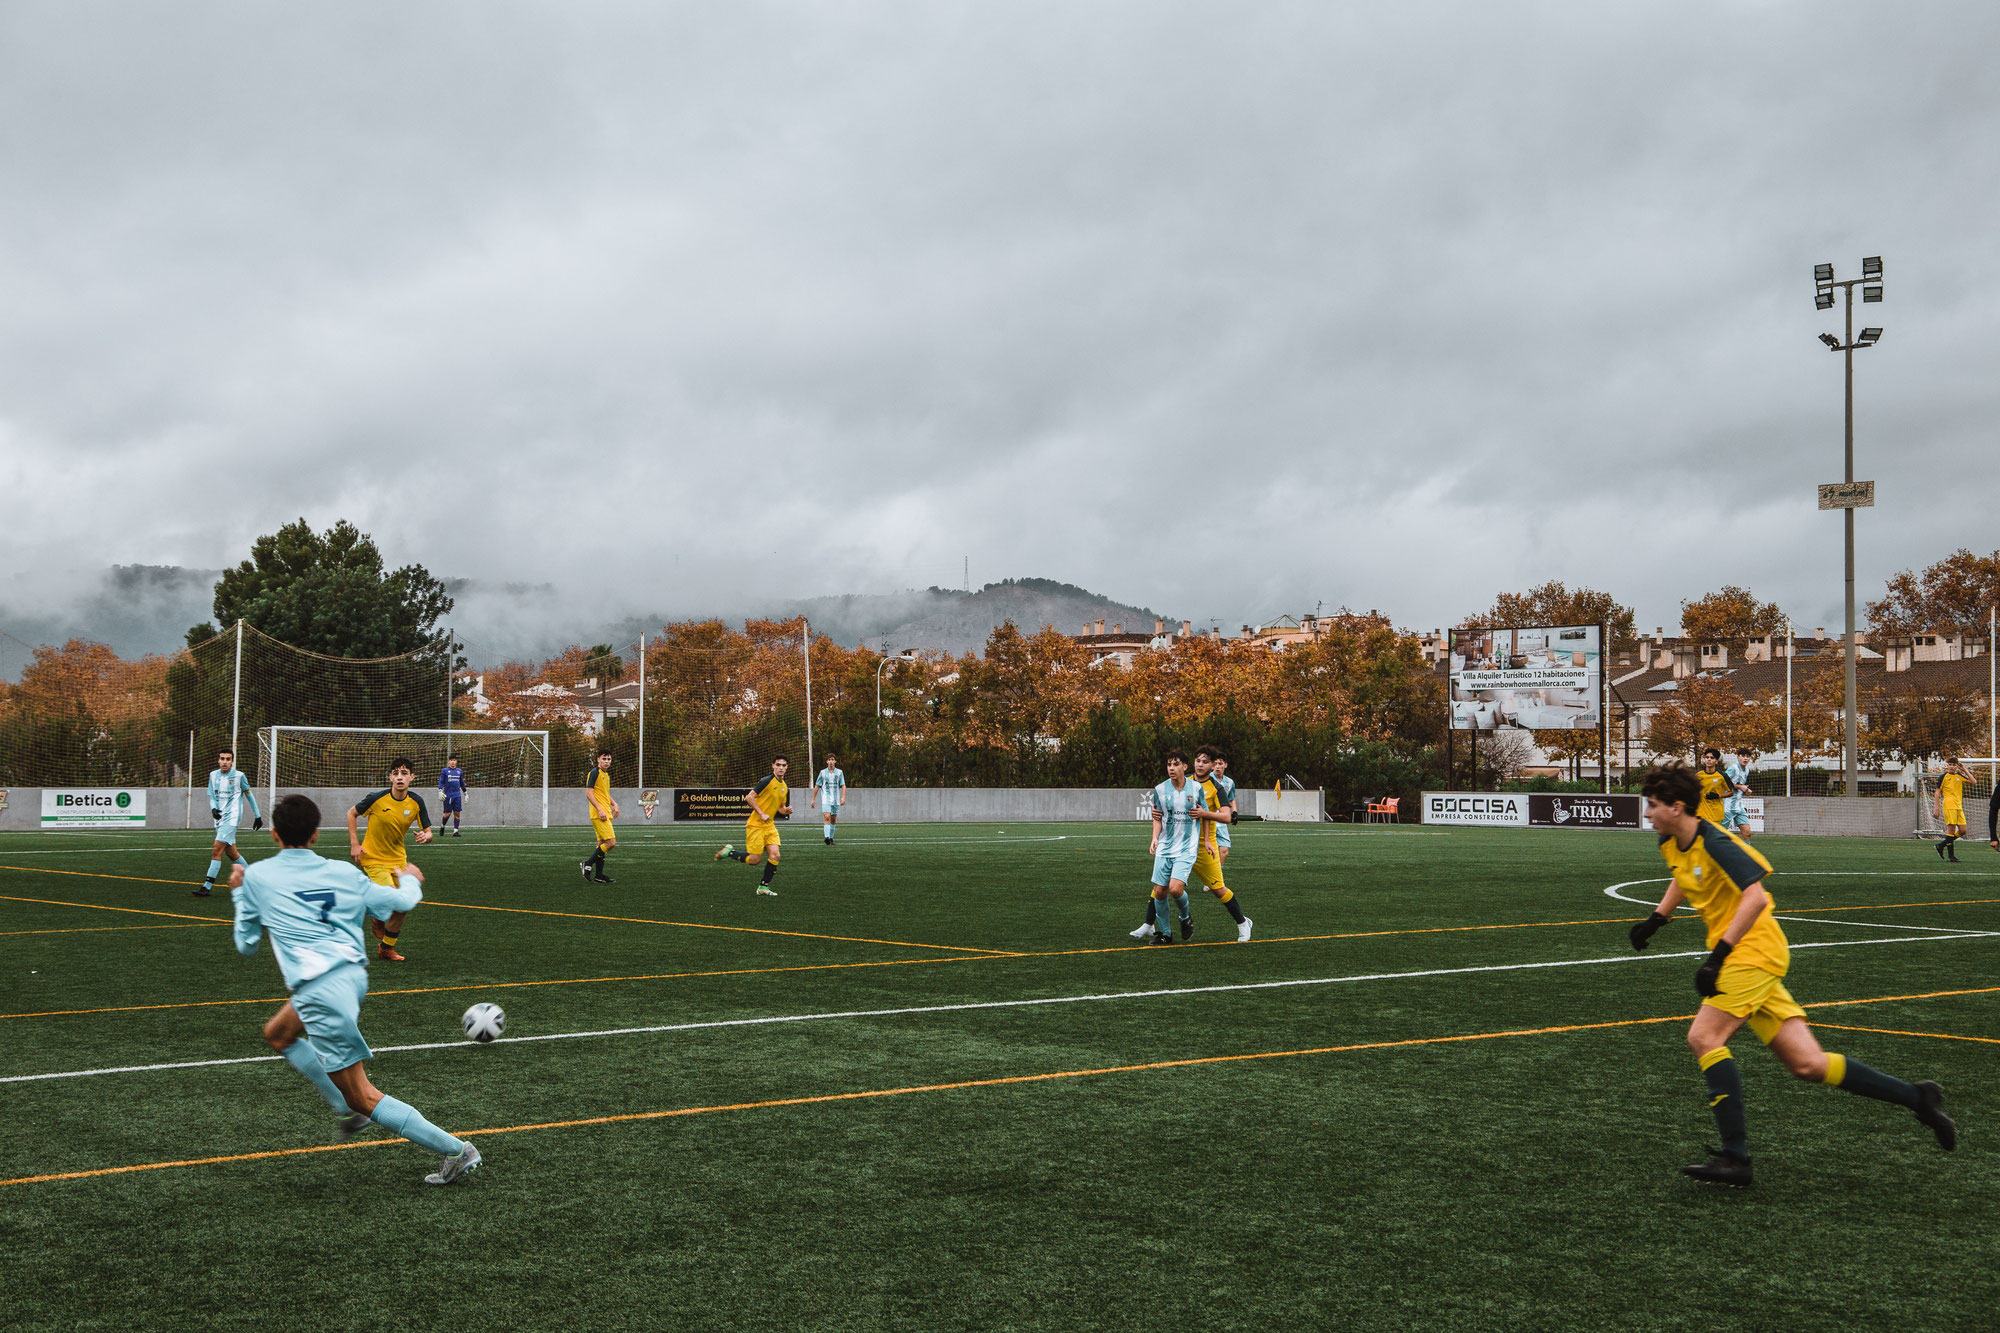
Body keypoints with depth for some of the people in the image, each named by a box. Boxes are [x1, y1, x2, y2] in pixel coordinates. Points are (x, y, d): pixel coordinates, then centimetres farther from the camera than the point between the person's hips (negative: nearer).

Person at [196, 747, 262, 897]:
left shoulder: (239, 776, -4)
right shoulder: (213, 775, 8)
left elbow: (249, 795, 7)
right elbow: (212, 797, 11)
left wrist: (258, 816, 10)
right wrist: (213, 809, -11)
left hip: (232, 818, -6)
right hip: (219, 818, 6)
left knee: (216, 850, -15)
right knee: (230, 853, 11)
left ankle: (207, 886, -16)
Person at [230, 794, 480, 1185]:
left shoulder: (257, 877, 2)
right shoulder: (343, 873, 8)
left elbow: (246, 945, 13)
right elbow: (401, 902, 17)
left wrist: (239, 892, 29)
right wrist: (411, 880, 41)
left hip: (320, 991, -6)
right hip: (353, 976, 7)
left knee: (363, 1096, 1)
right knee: (277, 1035, 30)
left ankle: (456, 1151, -3)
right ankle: (348, 1109, 28)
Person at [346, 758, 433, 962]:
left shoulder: (416, 802, -7)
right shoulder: (377, 798, -19)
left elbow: (428, 831, -2)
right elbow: (351, 814, -3)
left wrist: (425, 836, -27)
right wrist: (354, 844, -9)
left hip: (398, 859, 5)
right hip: (373, 859, -5)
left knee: (404, 907, 6)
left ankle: (386, 949, 27)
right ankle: (378, 922, 17)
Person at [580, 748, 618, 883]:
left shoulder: (606, 774, 19)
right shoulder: (594, 773, -9)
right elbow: (589, 793, -15)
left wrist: (614, 804, 13)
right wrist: (600, 810, -20)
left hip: (606, 814, 10)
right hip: (598, 814, -10)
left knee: (602, 844, 9)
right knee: (611, 842, -15)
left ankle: (599, 875, 11)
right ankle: (587, 864, -8)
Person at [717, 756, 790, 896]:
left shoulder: (784, 787, 12)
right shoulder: (767, 781, -13)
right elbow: (749, 797, -14)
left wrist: (786, 810, -1)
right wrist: (761, 814, -18)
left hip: (769, 826, 7)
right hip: (755, 825, -7)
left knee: (774, 855, -8)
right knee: (755, 860, -6)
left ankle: (763, 887, 4)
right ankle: (729, 851, 17)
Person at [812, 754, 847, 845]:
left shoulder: (839, 772, 6)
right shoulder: (823, 772, 4)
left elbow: (843, 785, 4)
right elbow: (817, 786, 9)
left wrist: (843, 797, -10)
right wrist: (813, 799, 8)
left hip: (836, 800, 2)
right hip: (826, 799, -2)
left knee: (833, 819, 8)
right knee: (827, 817, -18)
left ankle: (831, 837, 20)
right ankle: (827, 837, -28)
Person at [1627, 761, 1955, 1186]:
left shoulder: (1716, 844, -18)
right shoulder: (1671, 844, 9)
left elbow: (1756, 897, -27)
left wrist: (1717, 956, -29)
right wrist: (1657, 918, 23)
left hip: (1754, 952, -9)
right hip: (1739, 959, 9)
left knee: (1704, 1037, -18)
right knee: (1808, 1065, 4)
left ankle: (1734, 1156, -15)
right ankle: (1917, 1097, 15)